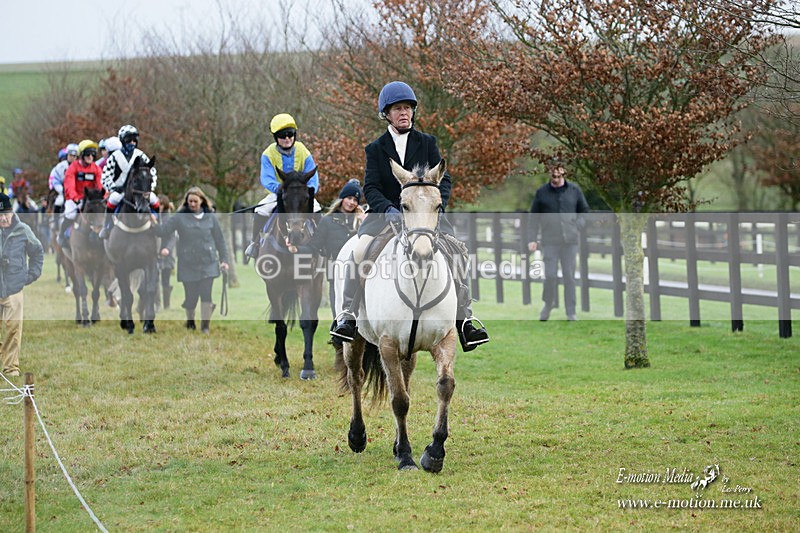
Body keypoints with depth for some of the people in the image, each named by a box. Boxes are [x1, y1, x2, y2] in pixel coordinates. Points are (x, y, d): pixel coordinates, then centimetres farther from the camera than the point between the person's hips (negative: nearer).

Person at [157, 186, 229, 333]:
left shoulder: (210, 217, 5)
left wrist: (224, 259, 7)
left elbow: (219, 239, 10)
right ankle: (190, 321, 31)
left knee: (206, 294, -9)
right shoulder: (180, 217, -2)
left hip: (208, 262, 1)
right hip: (188, 264, -1)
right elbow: (163, 230, -9)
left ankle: (205, 326, -2)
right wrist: (164, 247, -25)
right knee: (191, 296, 5)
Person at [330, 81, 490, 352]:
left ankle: (465, 321, -16)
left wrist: (436, 205, -17)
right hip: (385, 214, -1)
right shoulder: (376, 149, 8)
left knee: (457, 249, -21)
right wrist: (388, 209, -23)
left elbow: (443, 180, 4)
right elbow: (371, 188, -3)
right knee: (360, 251, -29)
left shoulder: (427, 143, 10)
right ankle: (347, 316, -21)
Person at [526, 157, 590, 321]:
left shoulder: (574, 190, 4)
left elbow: (584, 211, 14)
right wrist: (533, 238, 0)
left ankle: (571, 312, 10)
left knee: (569, 276, 4)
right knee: (550, 275, -7)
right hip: (550, 241, -1)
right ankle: (548, 304, 18)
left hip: (570, 241, 1)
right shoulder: (541, 192, 3)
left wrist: (578, 227, -2)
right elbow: (534, 217, 7)